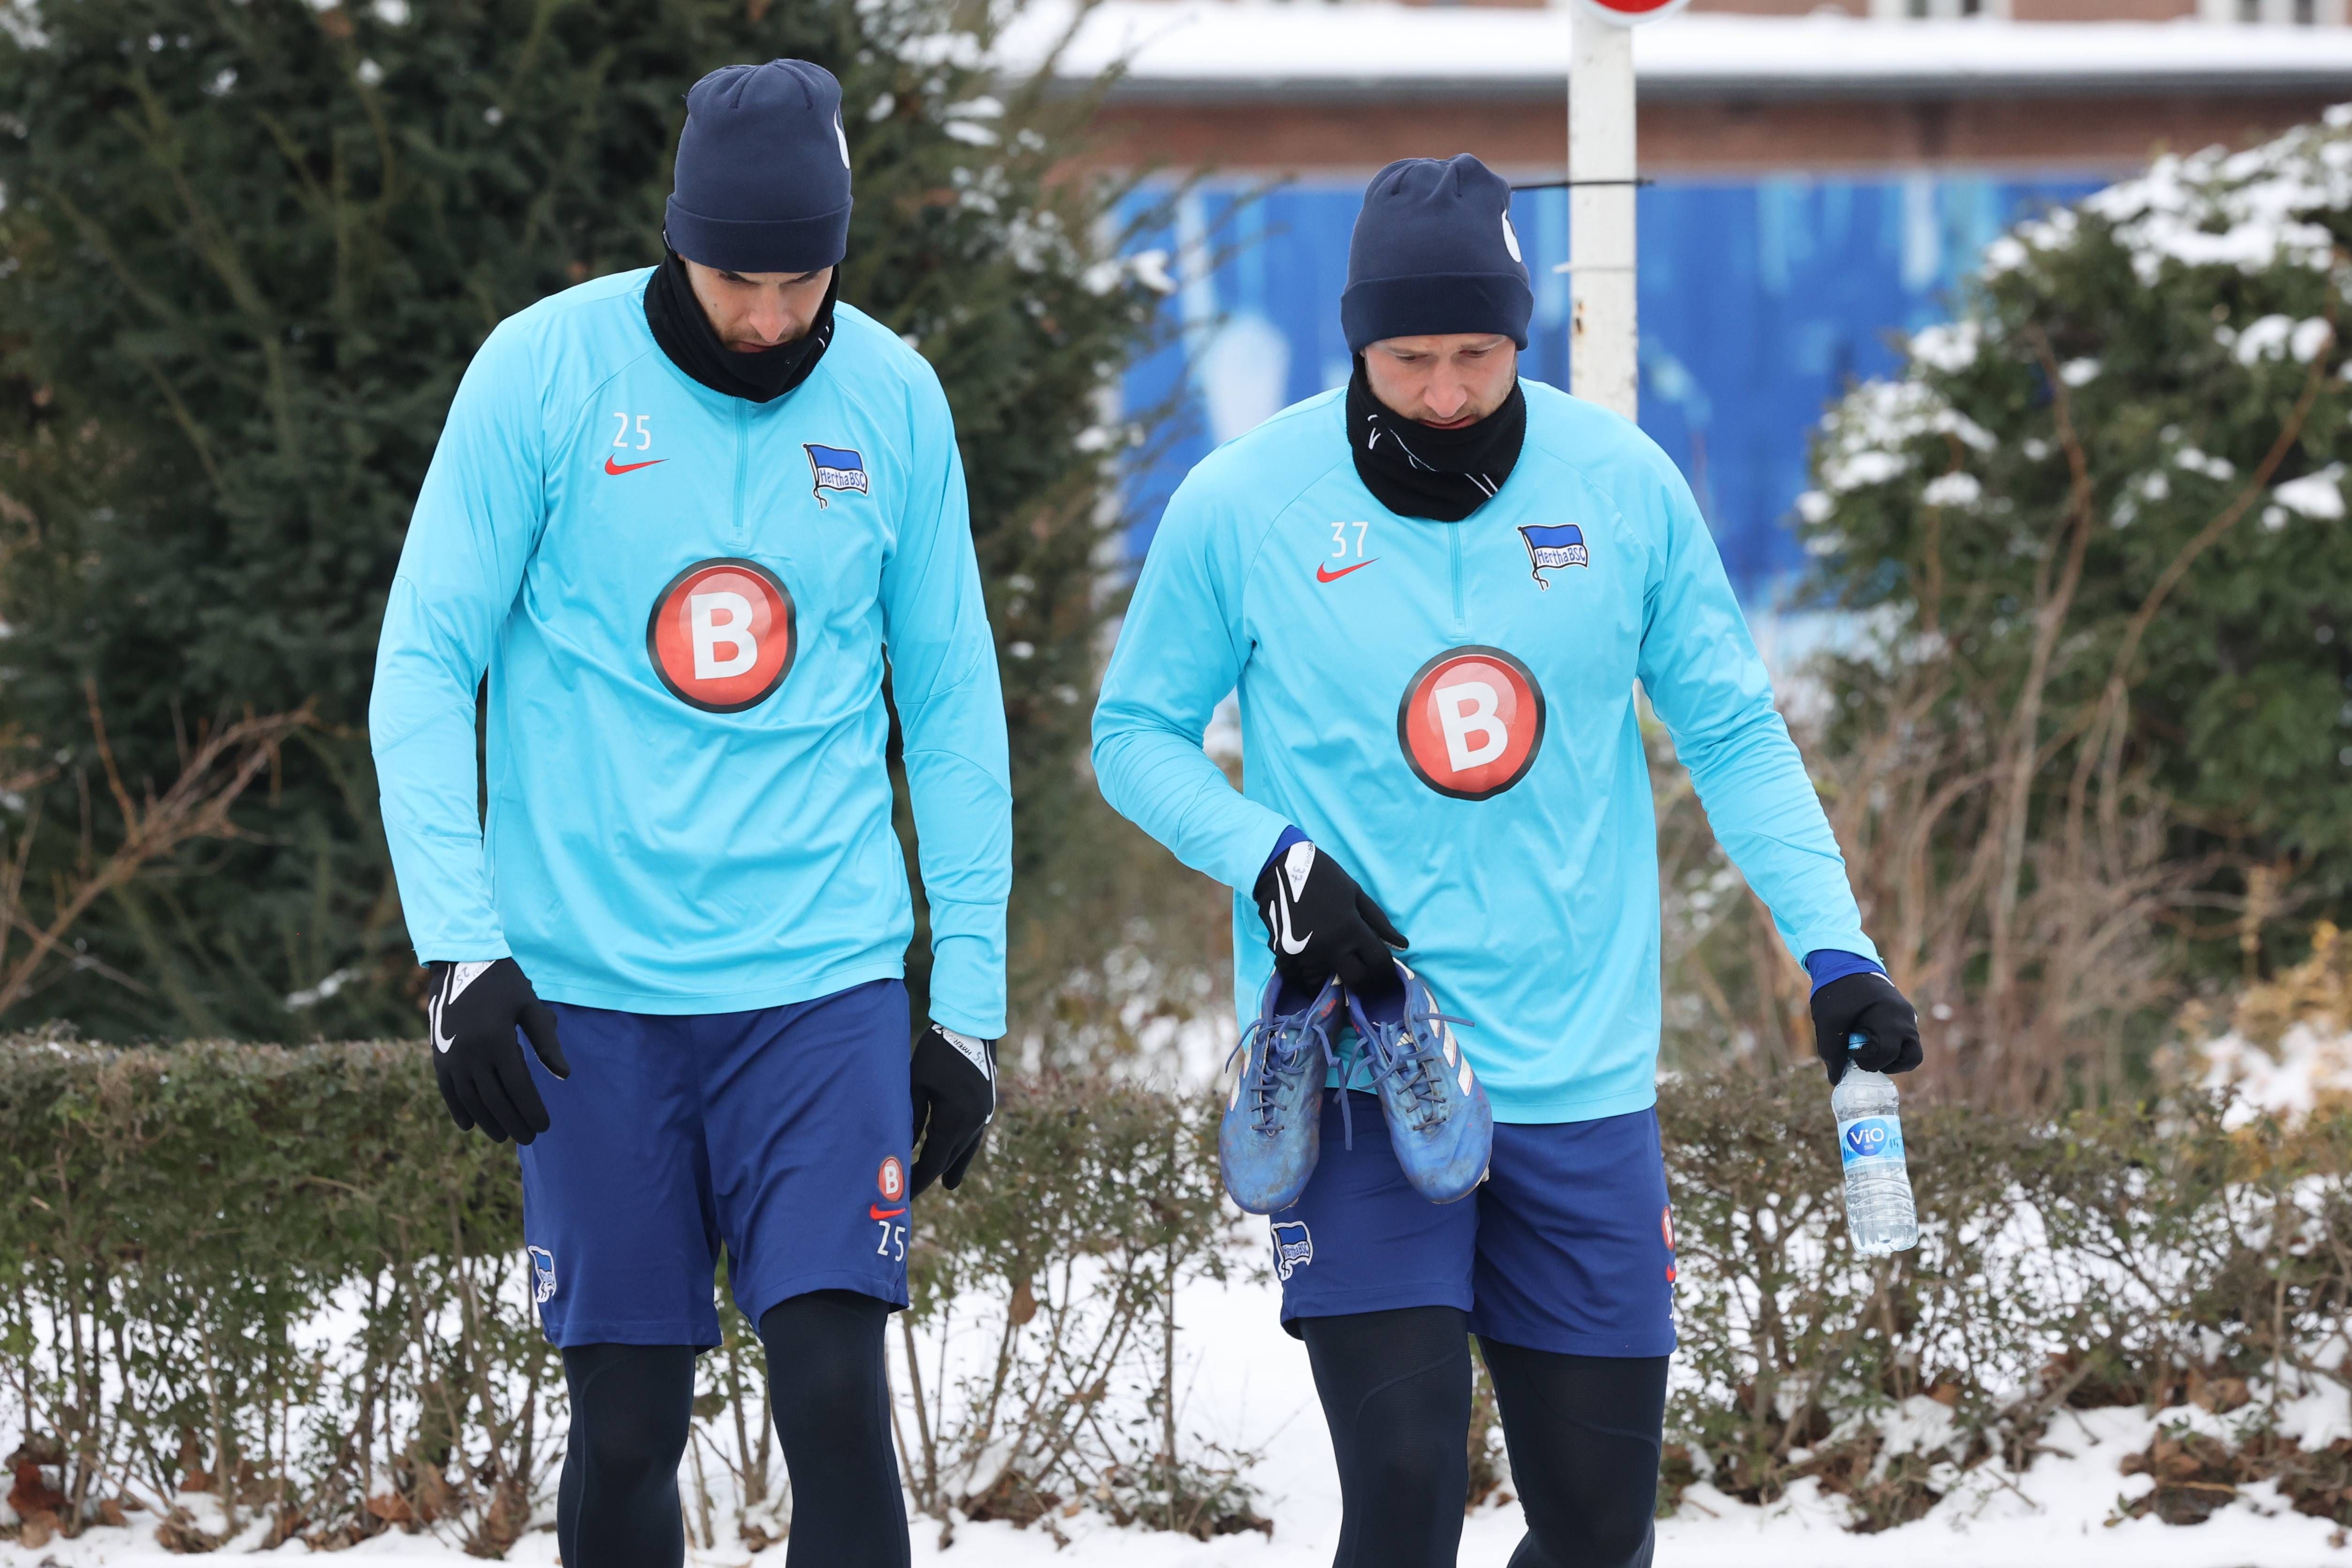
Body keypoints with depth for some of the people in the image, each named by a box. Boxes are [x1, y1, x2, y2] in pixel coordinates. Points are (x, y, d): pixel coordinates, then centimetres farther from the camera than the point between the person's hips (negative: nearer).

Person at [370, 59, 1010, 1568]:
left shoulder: (894, 398, 3)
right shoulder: (545, 370, -4)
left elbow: (952, 708, 10)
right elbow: (426, 667, -3)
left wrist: (974, 996, 7)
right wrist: (461, 947, -12)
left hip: (826, 978, 1)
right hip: (593, 989, -1)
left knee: (837, 1396, -10)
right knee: (628, 1429, 3)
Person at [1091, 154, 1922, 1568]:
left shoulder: (1624, 485, 0)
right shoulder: (1242, 506, -4)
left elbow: (1736, 736, 8)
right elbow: (1139, 732, 7)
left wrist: (1835, 946, -4)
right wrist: (1266, 856, -11)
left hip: (1583, 1081, 3)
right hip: (1357, 1076, -2)